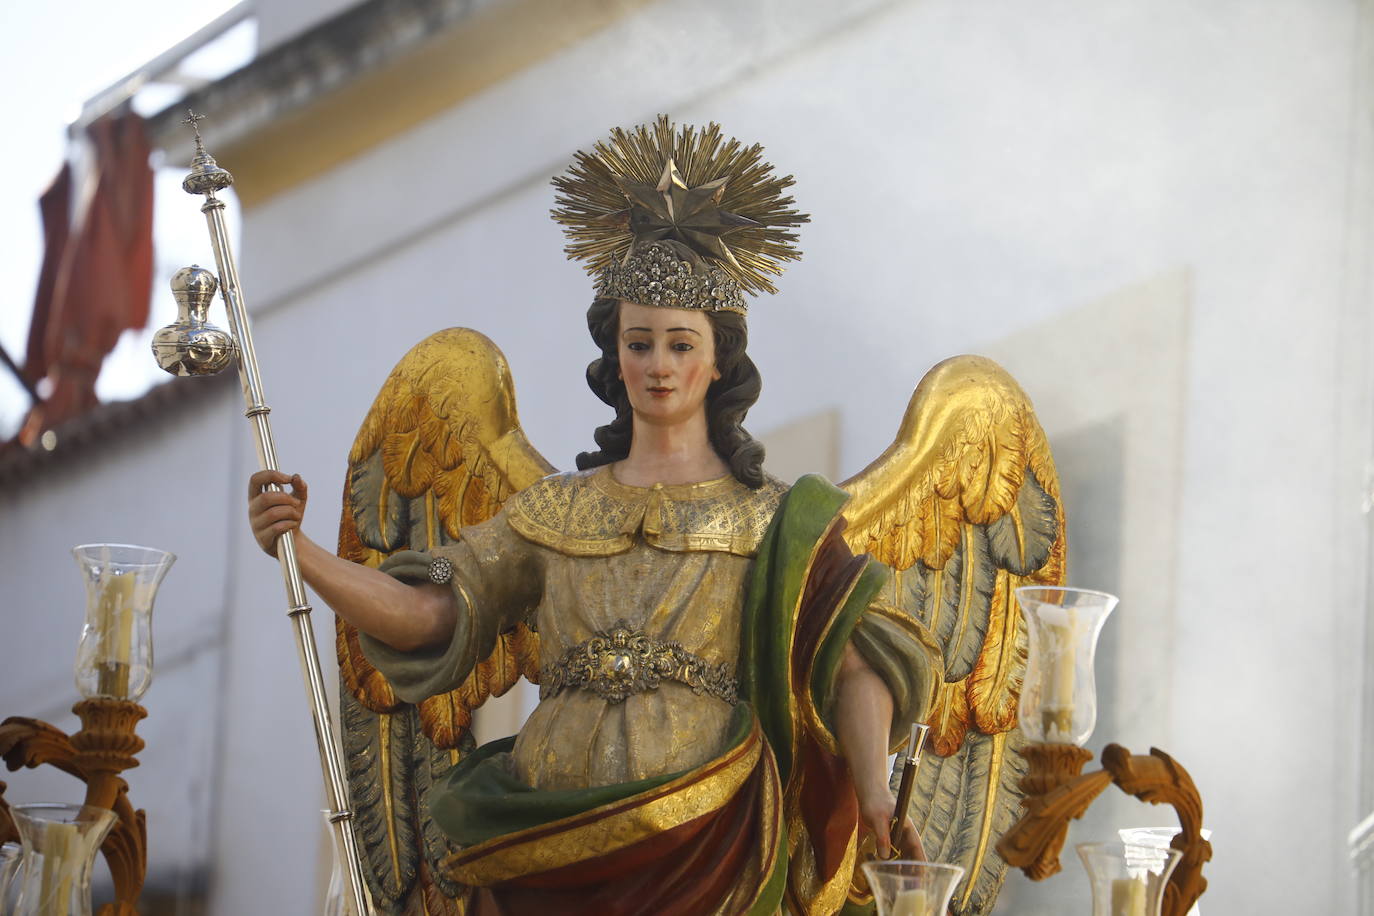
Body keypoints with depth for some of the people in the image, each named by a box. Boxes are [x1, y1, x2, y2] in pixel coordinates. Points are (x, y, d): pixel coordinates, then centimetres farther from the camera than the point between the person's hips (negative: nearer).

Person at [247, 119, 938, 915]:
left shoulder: (774, 522, 7)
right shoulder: (555, 512, 16)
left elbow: (850, 664, -3)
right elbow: (426, 611, 7)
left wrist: (874, 792, -21)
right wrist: (299, 552, -9)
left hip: (702, 851, -2)